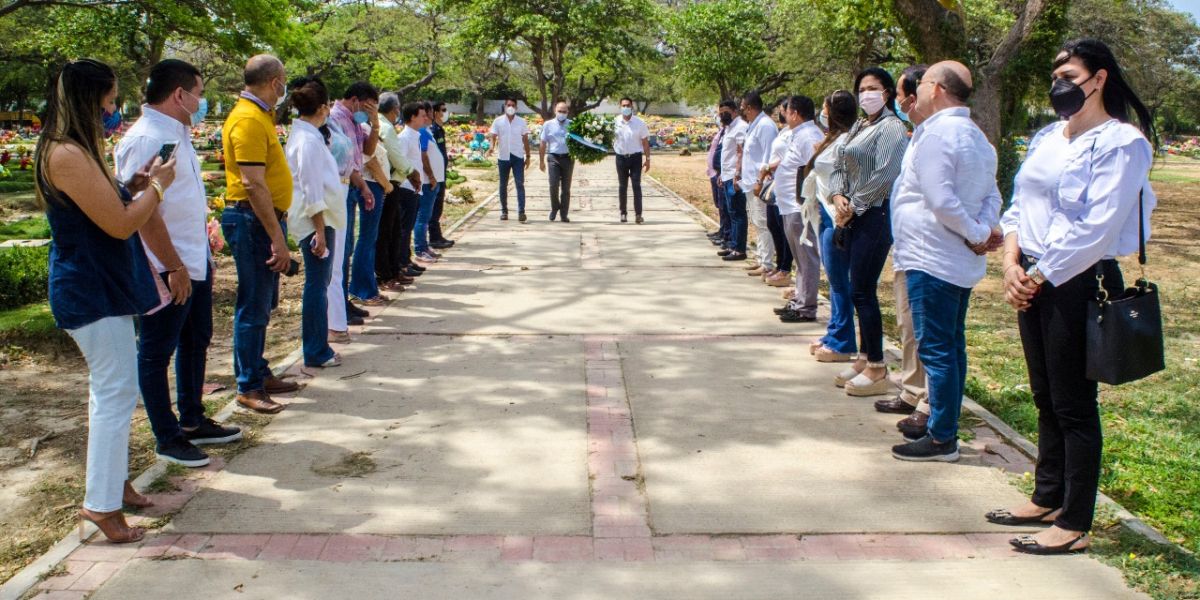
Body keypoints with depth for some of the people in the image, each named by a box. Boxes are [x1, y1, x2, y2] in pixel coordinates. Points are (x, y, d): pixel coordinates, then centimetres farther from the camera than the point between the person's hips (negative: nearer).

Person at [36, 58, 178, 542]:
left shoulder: (76, 151, 12)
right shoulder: (68, 155, -21)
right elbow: (120, 224, -23)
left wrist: (135, 185, 6)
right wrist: (156, 186, -9)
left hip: (101, 285, 11)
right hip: (91, 291, -11)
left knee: (109, 388, 18)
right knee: (115, 392, -7)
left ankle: (114, 481, 29)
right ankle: (102, 503, -1)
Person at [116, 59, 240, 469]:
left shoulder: (177, 134, 12)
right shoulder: (145, 139, -19)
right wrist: (174, 267, -21)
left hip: (195, 262, 10)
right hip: (168, 270, -10)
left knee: (196, 342, 20)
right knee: (157, 354, 4)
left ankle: (193, 422, 34)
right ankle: (167, 438, 15)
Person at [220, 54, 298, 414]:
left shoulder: (259, 115, 15)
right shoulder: (249, 120, -17)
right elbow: (254, 185, -24)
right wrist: (277, 238, -25)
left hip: (264, 219, 11)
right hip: (253, 221, -11)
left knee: (263, 303, 17)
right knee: (254, 306, -4)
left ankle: (259, 373, 29)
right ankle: (248, 387, 4)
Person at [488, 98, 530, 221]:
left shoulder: (521, 122, 4)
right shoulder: (498, 121, 2)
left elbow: (525, 140, 8)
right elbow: (493, 136, -2)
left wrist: (527, 156, 6)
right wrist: (491, 147, -23)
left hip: (518, 157, -1)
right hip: (503, 157, 1)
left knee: (520, 184, -7)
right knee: (503, 185, 8)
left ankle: (521, 211, -10)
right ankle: (504, 211, 17)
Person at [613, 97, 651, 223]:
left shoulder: (640, 123, -3)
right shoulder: (615, 122, 0)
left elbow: (645, 142, 1)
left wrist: (647, 159, -1)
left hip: (635, 157, -2)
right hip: (621, 157, 2)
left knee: (637, 186, -5)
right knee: (622, 186, 9)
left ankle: (638, 214, -5)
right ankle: (623, 213, 18)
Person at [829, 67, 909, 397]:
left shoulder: (891, 127, -9)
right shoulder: (859, 127, 17)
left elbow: (884, 176, -18)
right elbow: (840, 166, 18)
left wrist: (855, 207, -11)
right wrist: (839, 196, -1)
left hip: (875, 216, -8)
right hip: (852, 217, 8)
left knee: (862, 291, -7)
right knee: (860, 291, 11)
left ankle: (877, 370, 1)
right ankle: (864, 358, 21)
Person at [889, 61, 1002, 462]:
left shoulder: (936, 133, -17)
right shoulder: (976, 136, 15)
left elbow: (941, 201, -24)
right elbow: (992, 196, 13)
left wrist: (976, 235, -12)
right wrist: (984, 230, -4)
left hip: (932, 259, -10)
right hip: (961, 261, 10)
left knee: (935, 349, -5)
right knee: (951, 345, 15)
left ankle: (941, 439, 0)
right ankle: (945, 424, 25)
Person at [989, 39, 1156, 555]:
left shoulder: (1122, 143, -10)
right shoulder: (1046, 137, 14)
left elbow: (1096, 228, -18)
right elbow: (1018, 205, 13)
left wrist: (1040, 275, -14)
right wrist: (1012, 263, -3)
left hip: (1077, 284, -7)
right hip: (1032, 282, 8)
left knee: (1074, 405, -1)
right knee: (1046, 398, 16)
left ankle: (1075, 523, 9)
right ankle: (1048, 498, 30)